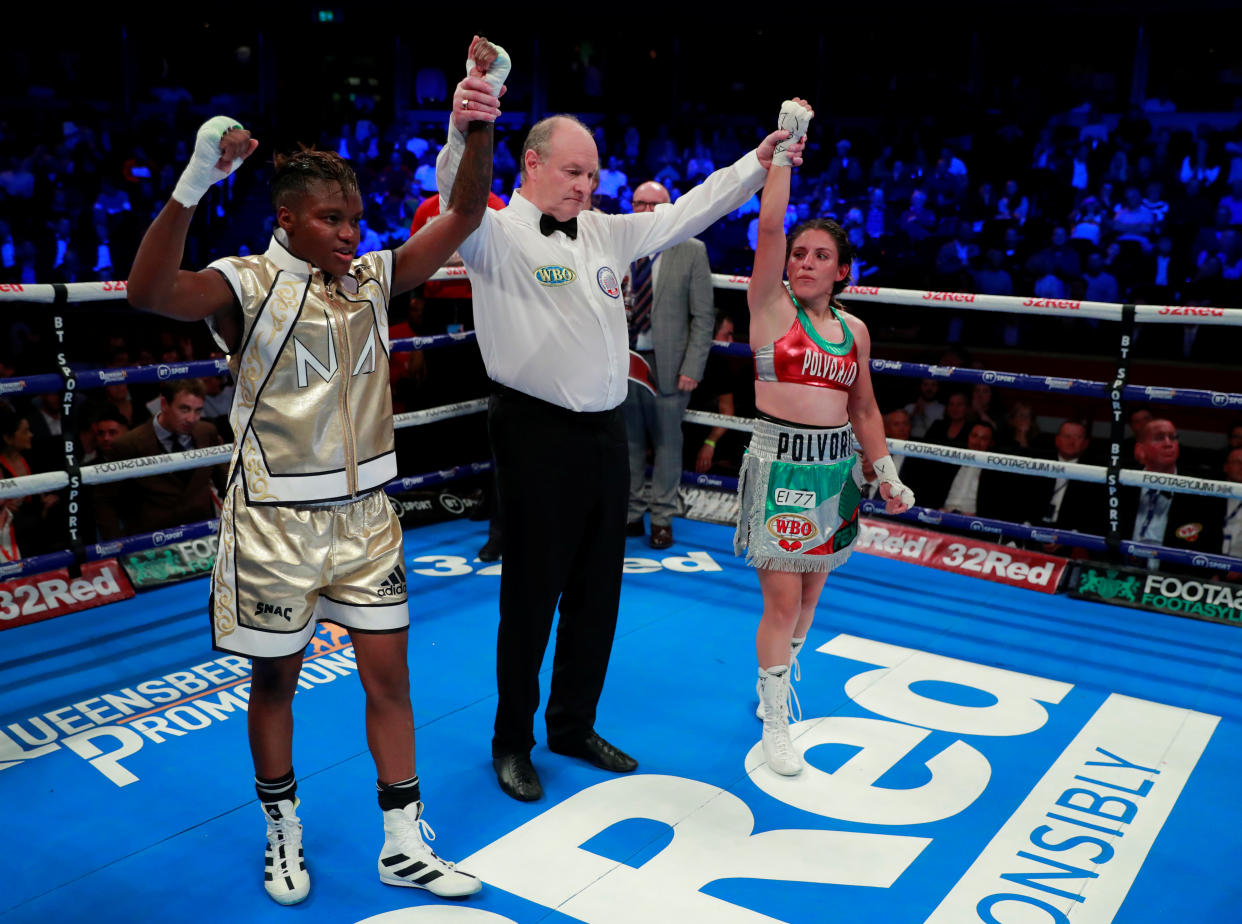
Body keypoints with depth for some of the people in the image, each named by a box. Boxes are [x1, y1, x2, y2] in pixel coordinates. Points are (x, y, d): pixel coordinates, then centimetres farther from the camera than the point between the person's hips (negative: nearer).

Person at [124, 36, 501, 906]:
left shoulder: (374, 279, 2)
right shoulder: (249, 285, -11)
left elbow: (463, 217, -2)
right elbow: (150, 291, -30)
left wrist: (479, 128, -17)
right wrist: (194, 183, -42)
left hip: (364, 512, 4)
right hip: (277, 518, -4)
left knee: (389, 672, 8)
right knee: (275, 678, 12)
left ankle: (404, 843, 22)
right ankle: (283, 834, 34)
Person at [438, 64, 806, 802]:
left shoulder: (606, 232, 12)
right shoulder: (499, 236, -8)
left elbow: (686, 214, 18)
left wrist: (761, 161, 15)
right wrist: (461, 132, -48)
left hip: (606, 430, 7)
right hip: (538, 434, -7)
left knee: (598, 591, 15)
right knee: (532, 596, 5)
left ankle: (573, 726, 34)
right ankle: (513, 742, 24)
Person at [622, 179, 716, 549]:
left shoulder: (691, 251, 0)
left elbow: (703, 316, -2)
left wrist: (692, 367, -9)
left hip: (667, 364, -2)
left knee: (667, 442, 6)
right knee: (628, 441, 8)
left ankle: (662, 519, 19)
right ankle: (631, 513, 23)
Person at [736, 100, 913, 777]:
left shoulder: (854, 330, 10)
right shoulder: (771, 306, -3)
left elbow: (864, 407, 16)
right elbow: (770, 225, -14)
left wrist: (886, 472, 11)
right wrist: (784, 143, -14)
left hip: (837, 466, 5)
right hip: (780, 462, -5)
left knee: (809, 592, 14)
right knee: (782, 599, -4)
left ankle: (779, 679, 38)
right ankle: (774, 724, 10)